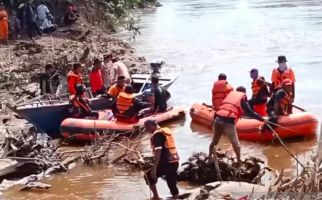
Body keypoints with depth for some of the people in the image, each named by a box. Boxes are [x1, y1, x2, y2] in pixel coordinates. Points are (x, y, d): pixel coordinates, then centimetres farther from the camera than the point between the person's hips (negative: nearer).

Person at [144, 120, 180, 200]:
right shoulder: (167, 131, 16)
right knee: (172, 183, 14)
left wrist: (154, 168, -20)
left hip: (166, 163, -8)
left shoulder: (157, 134, -10)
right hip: (175, 162, 8)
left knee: (148, 176, 9)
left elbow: (158, 152, -19)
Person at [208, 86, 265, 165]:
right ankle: (239, 161, 9)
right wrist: (262, 119, 14)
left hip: (218, 119, 5)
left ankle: (209, 158, 29)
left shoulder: (231, 93, 24)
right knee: (235, 144, 7)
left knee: (214, 142, 21)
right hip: (228, 122, -5)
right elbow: (249, 112, 8)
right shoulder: (242, 97, 10)